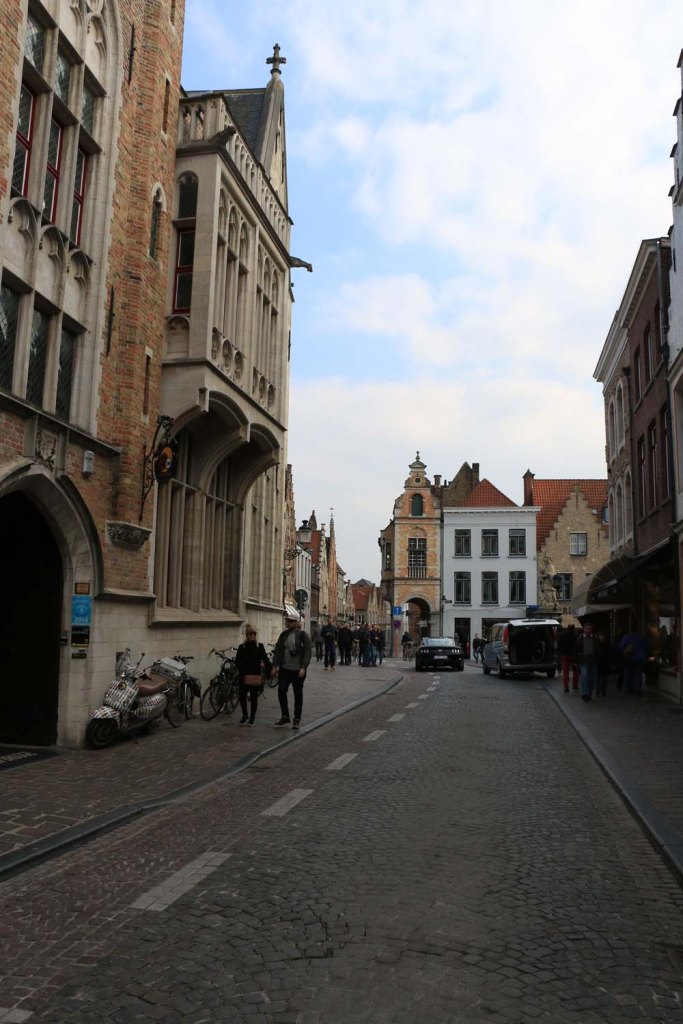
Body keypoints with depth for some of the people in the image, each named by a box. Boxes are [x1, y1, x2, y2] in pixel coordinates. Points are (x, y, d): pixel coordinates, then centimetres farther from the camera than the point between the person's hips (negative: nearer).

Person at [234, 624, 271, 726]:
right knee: (242, 696, 0)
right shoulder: (241, 647, 1)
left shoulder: (260, 647, 2)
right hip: (244, 675, 0)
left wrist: (270, 669, -12)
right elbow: (237, 662, -3)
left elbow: (265, 660, 2)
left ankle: (252, 718, 19)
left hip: (256, 675, 0)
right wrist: (242, 671, -17)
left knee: (254, 698, 3)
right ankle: (245, 715, 24)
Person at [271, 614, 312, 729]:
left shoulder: (303, 635, -7)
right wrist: (275, 666, 0)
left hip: (297, 670, -4)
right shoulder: (283, 635, 7)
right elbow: (277, 651, 9)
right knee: (281, 691, -1)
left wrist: (303, 668, -18)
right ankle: (285, 716, 14)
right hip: (284, 669, 4)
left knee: (298, 694, 5)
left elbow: (307, 652, -11)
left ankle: (297, 719, 15)